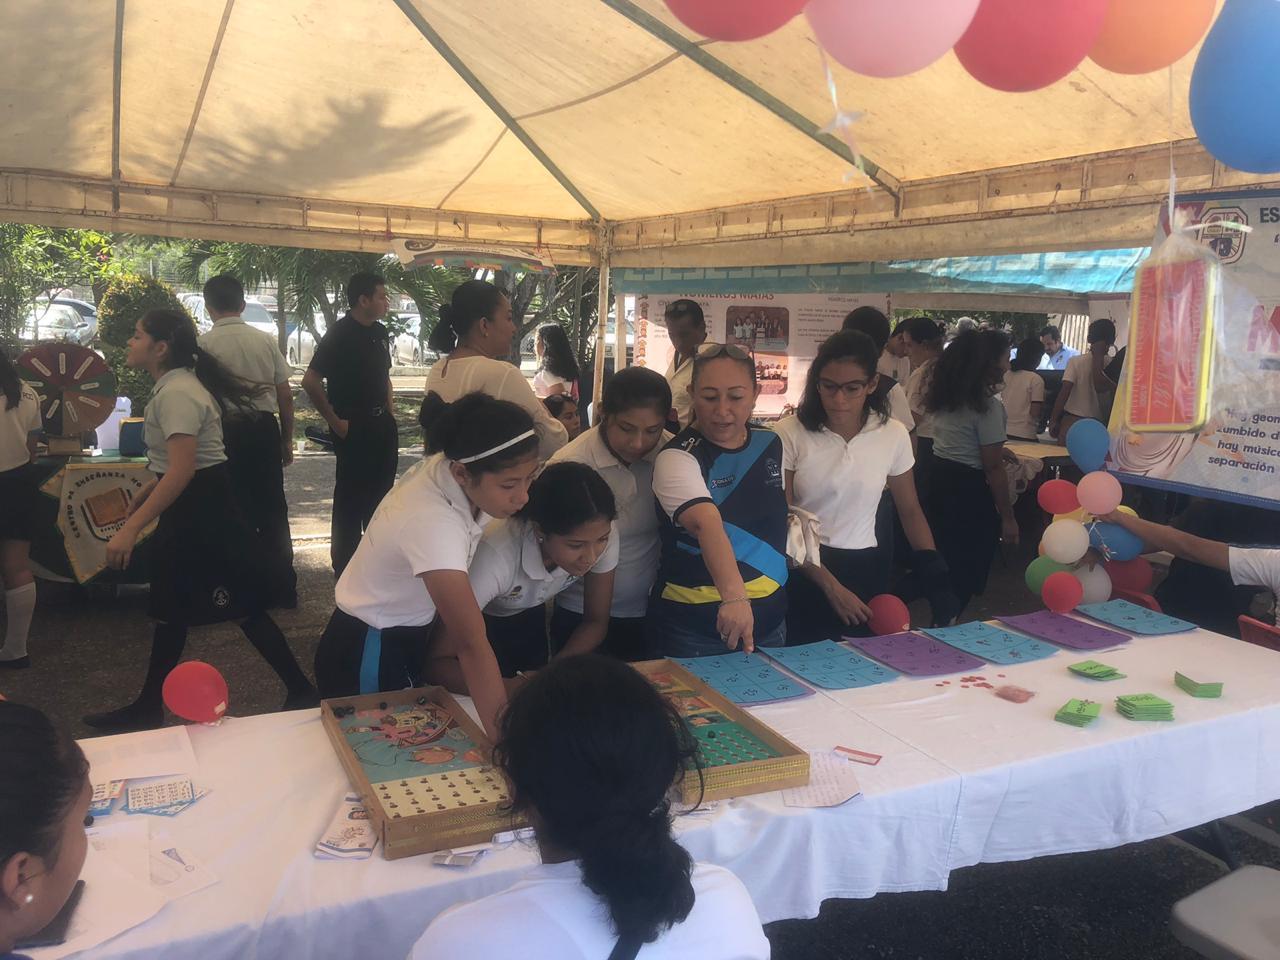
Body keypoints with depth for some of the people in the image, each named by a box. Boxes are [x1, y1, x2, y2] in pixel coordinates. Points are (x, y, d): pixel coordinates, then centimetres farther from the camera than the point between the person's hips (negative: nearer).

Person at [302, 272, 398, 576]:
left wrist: (390, 409, 13)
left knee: (381, 493, 15)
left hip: (382, 424, 8)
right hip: (353, 426, -7)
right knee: (351, 495, 1)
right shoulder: (339, 335, -14)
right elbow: (310, 381, -18)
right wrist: (335, 422, -16)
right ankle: (344, 565, 13)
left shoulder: (379, 333, 10)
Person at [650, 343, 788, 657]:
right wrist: (734, 595, -49)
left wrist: (797, 525, 4)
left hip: (769, 619, 6)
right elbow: (707, 524, -37)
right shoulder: (678, 458, -18)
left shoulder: (771, 444, 2)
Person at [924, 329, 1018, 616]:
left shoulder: (944, 396, 7)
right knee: (967, 574, 7)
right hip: (970, 492, -8)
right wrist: (1007, 516, -11)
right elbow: (993, 468, -18)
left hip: (939, 482, 8)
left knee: (944, 566, 23)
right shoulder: (988, 406, -18)